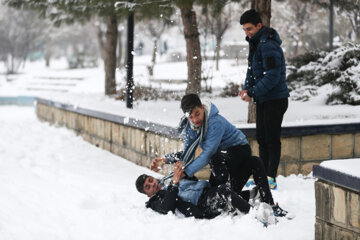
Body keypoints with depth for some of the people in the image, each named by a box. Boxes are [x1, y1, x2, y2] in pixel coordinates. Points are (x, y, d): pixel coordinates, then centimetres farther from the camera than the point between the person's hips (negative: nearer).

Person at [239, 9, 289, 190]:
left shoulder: (268, 45, -19)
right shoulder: (255, 43, 12)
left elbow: (272, 76, -25)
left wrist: (253, 93, -22)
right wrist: (247, 88, 2)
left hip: (275, 99, -10)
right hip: (263, 100, 10)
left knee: (272, 139, -6)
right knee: (261, 138, 12)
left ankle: (271, 179, -1)